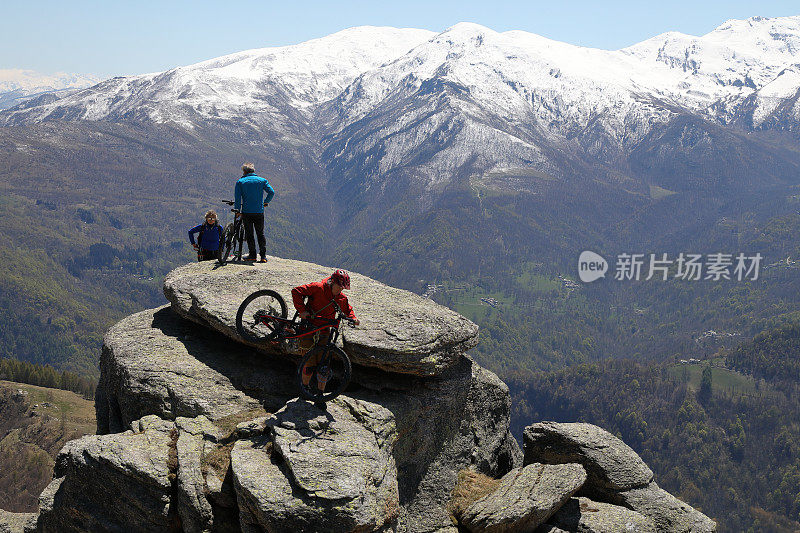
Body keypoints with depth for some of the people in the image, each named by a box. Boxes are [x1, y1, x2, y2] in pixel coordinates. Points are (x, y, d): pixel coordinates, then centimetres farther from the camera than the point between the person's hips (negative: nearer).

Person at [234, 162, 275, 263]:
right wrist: (266, 202, 15)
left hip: (246, 212, -2)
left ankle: (252, 255, 4)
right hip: (259, 212, 2)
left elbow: (237, 197, -4)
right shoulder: (262, 180, 8)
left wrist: (237, 210, 2)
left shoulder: (240, 182, 3)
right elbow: (271, 192, 0)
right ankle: (263, 256, 0)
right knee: (260, 234, 9)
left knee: (249, 234, 8)